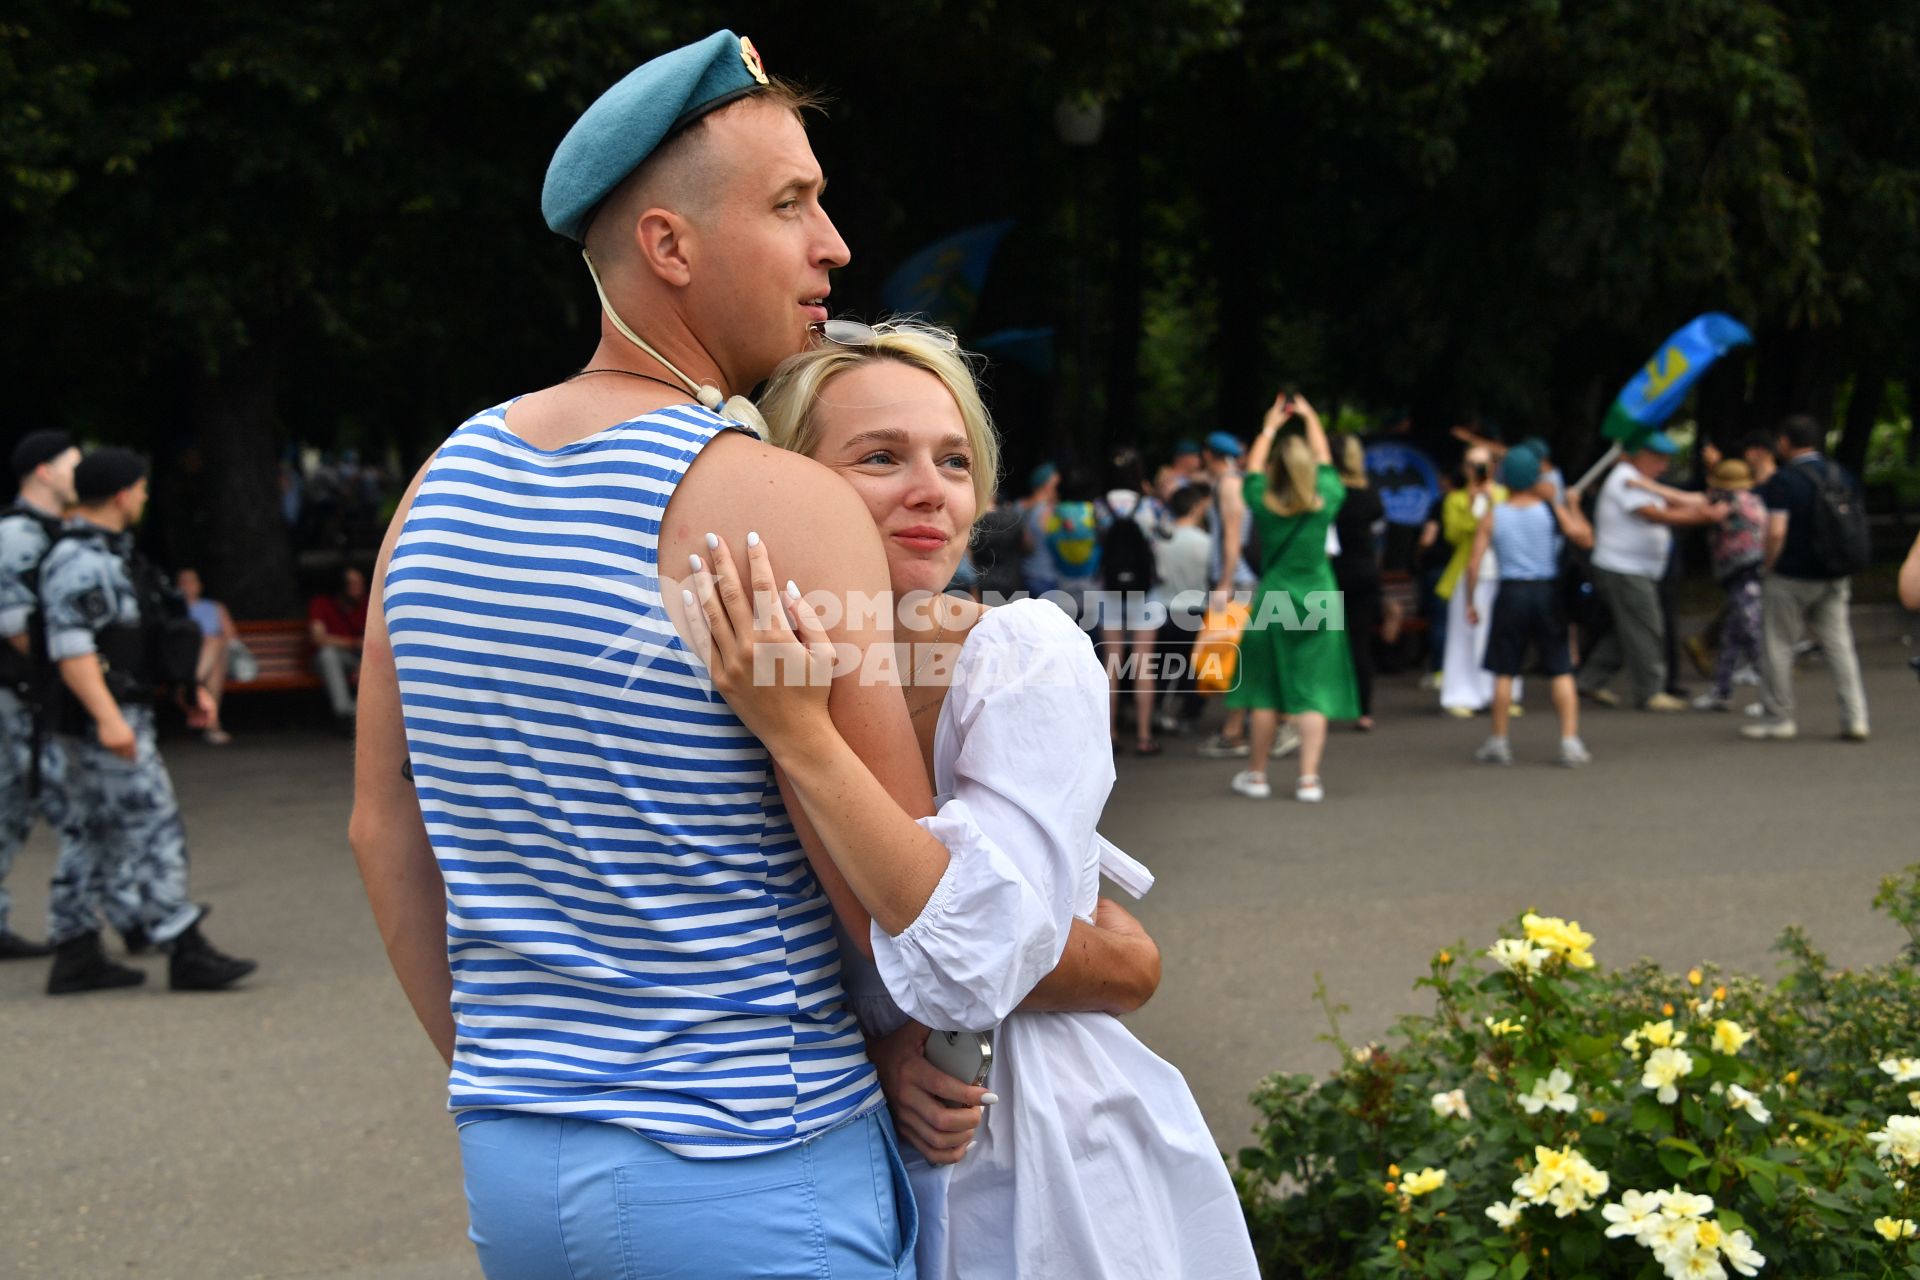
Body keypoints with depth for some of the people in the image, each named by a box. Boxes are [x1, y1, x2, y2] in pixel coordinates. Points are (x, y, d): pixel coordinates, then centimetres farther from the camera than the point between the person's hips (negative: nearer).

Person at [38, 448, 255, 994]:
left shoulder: (107, 554, 16)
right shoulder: (78, 562, -16)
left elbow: (135, 633, 24)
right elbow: (70, 646, -26)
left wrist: (188, 685, 23)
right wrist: (108, 717, -33)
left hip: (119, 715, 10)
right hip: (103, 721, -10)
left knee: (90, 835, 11)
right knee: (150, 830, -9)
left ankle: (75, 956, 16)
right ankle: (185, 953, -7)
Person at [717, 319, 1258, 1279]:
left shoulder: (1029, 654, -17)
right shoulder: (744, 688, -5)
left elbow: (974, 964, -28)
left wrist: (798, 734, -29)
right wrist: (881, 1052, -14)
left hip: (1052, 1179, -3)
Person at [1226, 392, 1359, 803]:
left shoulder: (1263, 503, -7)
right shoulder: (1326, 502, -7)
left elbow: (1253, 468, 12)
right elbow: (1324, 460, 11)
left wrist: (1271, 426, 26)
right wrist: (1310, 418, 25)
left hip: (1270, 604, 0)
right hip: (1318, 603, 0)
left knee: (1264, 692, 9)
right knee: (1314, 692, 1)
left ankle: (1257, 775, 18)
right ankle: (1309, 778, -4)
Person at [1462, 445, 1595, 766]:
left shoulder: (1492, 517, 0)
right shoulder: (1551, 511, 0)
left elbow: (1473, 564, -4)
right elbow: (1585, 538, -6)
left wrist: (1471, 602, 5)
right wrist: (1563, 505, 5)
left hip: (1511, 593, 0)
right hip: (1548, 592, 0)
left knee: (1504, 671, 8)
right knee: (1562, 671, 4)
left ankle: (1499, 742, 13)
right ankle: (1570, 742, -2)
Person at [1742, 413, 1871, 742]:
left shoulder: (1783, 480, -14)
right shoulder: (1844, 477, 6)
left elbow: (1776, 532, -22)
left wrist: (1768, 567, -8)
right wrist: (1843, 565, 19)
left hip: (1791, 579, -6)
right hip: (1836, 578, 6)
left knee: (1777, 646, 5)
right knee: (1839, 645, 9)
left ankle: (1778, 718, 10)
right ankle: (1854, 718, 3)